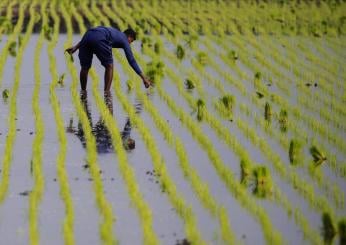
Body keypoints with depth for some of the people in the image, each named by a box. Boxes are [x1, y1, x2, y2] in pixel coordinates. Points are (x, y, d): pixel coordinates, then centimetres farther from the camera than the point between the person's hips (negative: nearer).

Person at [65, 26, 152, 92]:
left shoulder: (113, 32, 42)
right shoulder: (124, 40, 25)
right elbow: (131, 60, 21)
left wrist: (75, 47, 26)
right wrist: (143, 78, 24)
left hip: (87, 34, 6)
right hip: (99, 40, -6)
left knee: (85, 67, 20)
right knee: (109, 66, 13)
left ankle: (83, 92, 28)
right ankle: (106, 93, 10)